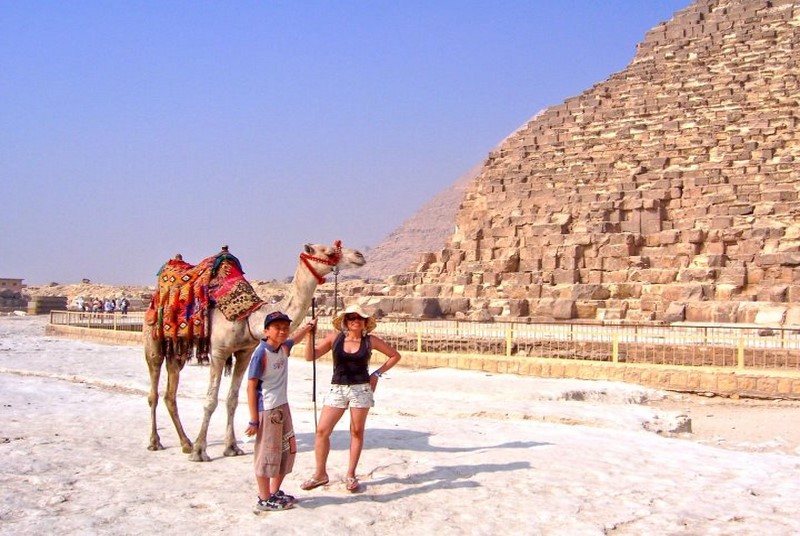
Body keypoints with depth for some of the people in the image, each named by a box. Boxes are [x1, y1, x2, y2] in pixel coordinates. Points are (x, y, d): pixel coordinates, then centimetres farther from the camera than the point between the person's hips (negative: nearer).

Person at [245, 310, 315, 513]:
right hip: (266, 410, -9)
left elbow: (295, 337, 30)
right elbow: (251, 386, -17)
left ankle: (275, 492, 29)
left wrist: (309, 326, 42)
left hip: (283, 407, 9)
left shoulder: (284, 348, 4)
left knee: (288, 450, 15)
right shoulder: (261, 353, -18)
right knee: (267, 454, 0)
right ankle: (264, 500, 12)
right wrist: (253, 420, -18)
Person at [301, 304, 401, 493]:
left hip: (361, 389, -1)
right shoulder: (335, 338, 1)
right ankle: (320, 474, 8)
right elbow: (310, 356, -1)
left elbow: (395, 355, 10)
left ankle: (350, 475, 16)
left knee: (357, 432, 5)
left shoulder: (370, 341, 0)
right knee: (322, 431, -4)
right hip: (337, 389, 1)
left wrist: (378, 373, 3)